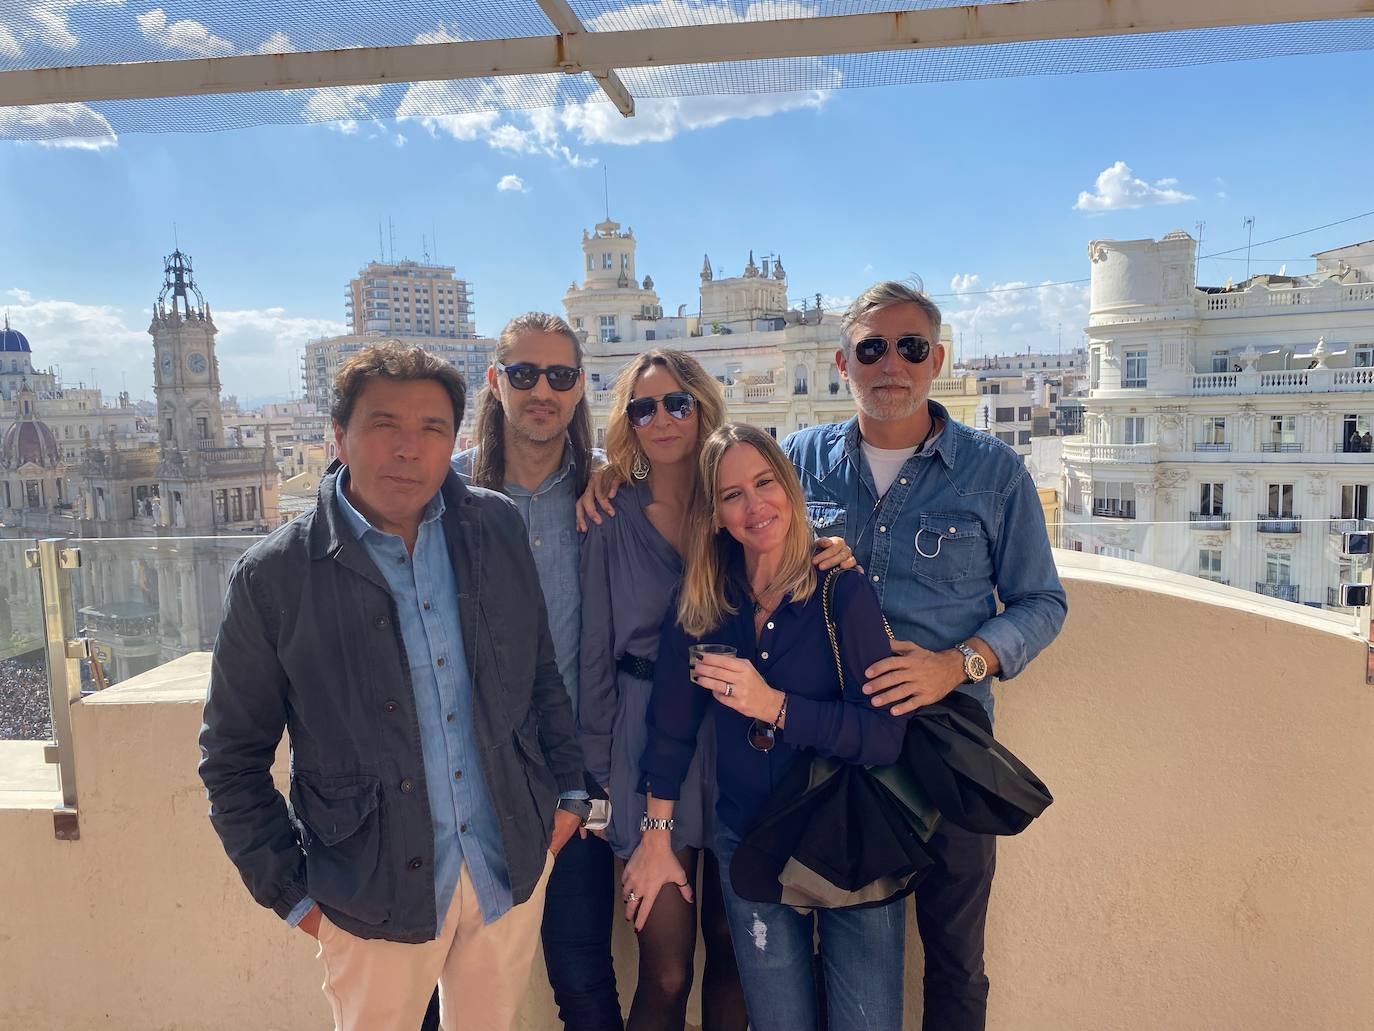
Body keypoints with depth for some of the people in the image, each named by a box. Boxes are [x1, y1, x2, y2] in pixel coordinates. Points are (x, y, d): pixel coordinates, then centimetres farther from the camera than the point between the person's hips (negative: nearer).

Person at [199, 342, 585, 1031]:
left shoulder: (496, 527, -3)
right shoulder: (272, 578, -13)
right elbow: (232, 759, -4)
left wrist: (565, 787, 7)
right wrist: (292, 892, -3)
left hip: (514, 869, 3)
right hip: (377, 896, -3)